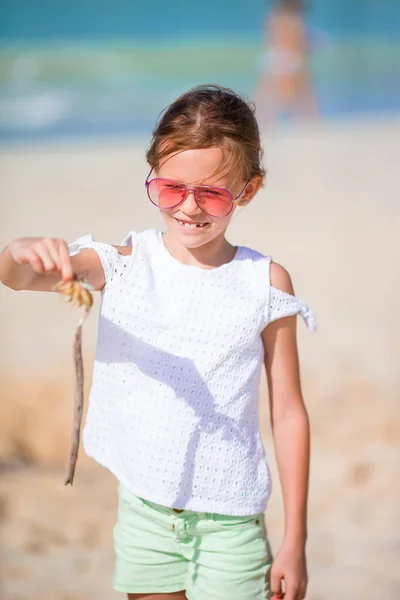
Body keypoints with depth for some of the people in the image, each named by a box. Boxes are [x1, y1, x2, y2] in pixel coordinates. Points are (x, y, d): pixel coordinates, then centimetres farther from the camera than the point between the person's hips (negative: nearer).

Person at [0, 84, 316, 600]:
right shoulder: (126, 264, -3)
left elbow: (288, 412, -1)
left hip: (230, 520, -2)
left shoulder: (266, 283, -5)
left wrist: (295, 541, -1)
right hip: (144, 511, 2)